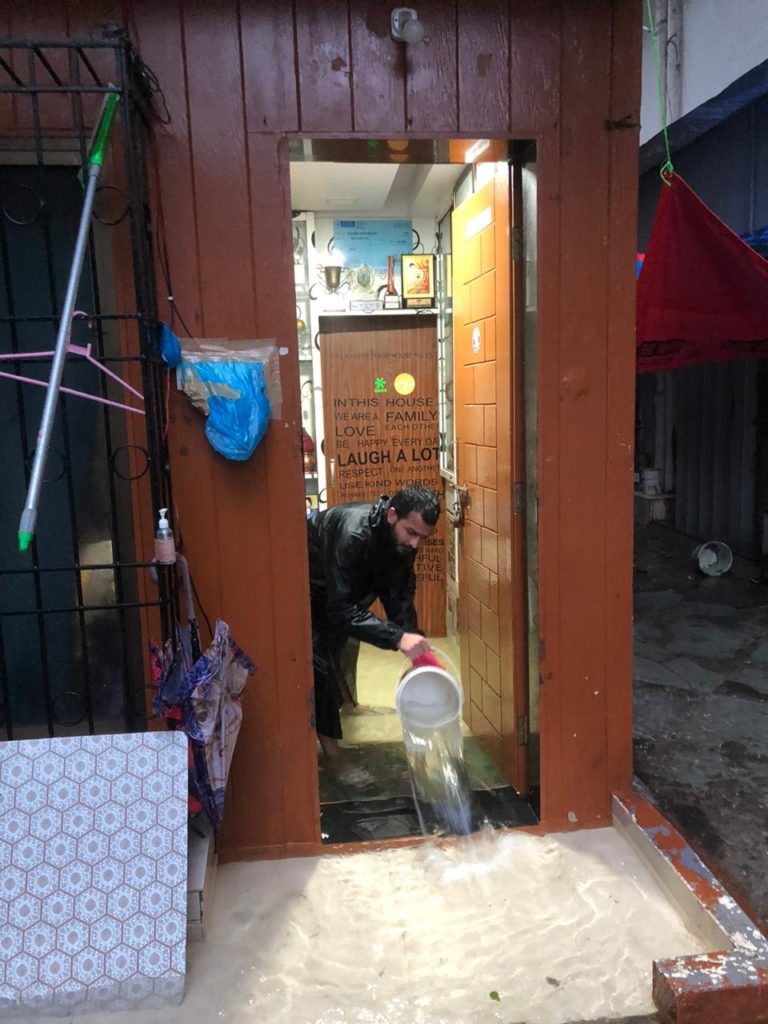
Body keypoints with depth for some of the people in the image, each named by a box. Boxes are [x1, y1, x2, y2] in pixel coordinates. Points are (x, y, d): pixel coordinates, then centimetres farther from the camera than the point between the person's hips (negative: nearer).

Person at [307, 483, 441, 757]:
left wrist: (416, 648, -25)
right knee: (319, 662, -15)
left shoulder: (403, 540, -18)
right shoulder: (353, 533, -42)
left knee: (331, 659, 12)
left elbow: (399, 598, -12)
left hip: (340, 591, 7)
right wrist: (398, 637, -48)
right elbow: (341, 609, -42)